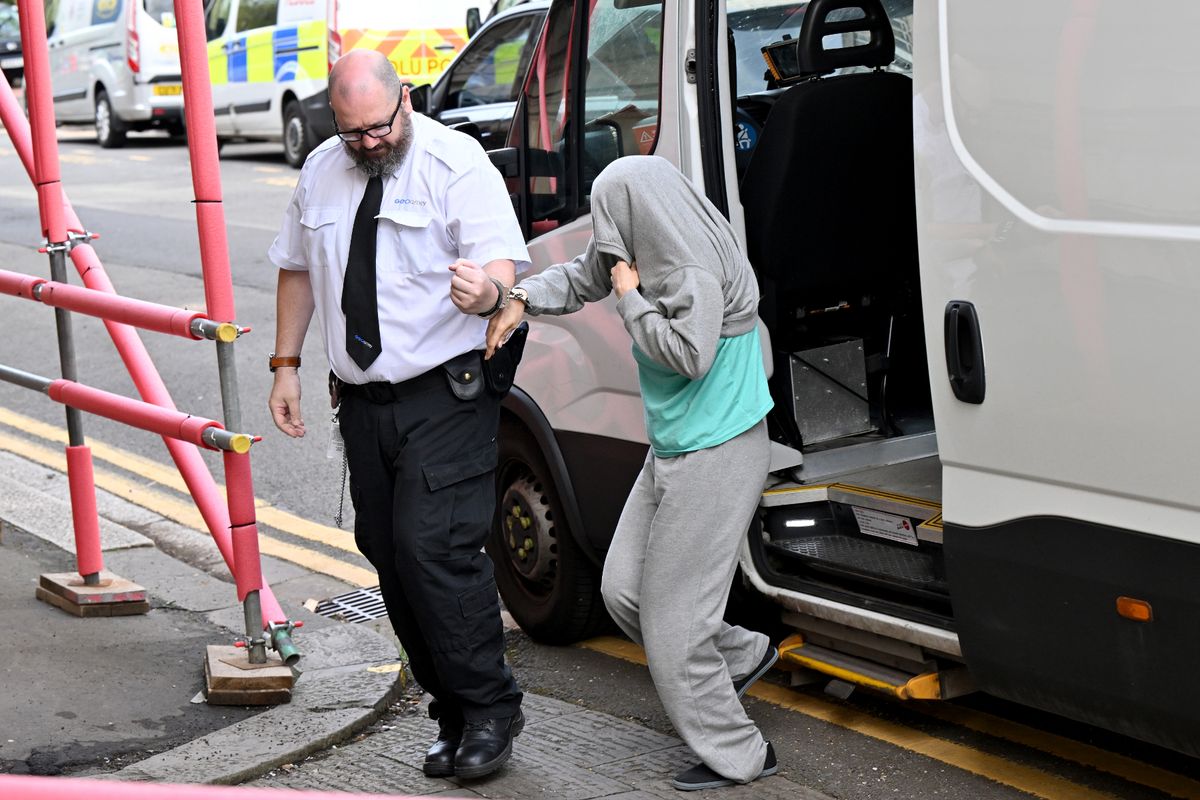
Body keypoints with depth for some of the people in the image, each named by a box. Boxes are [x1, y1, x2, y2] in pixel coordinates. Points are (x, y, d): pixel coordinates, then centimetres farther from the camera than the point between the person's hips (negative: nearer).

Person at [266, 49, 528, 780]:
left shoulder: (456, 163, -9)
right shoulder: (320, 173, 9)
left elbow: (503, 266, -18)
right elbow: (298, 268, 22)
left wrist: (485, 290, -42)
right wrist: (287, 363, 16)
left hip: (445, 398, -6)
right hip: (364, 402, 7)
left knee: (434, 547, -17)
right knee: (388, 555, 8)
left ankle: (490, 710, -4)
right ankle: (456, 719, 18)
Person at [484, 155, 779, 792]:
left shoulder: (696, 274, -21)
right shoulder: (648, 255, 7)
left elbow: (688, 352, -32)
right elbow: (581, 277, 21)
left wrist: (631, 297, -19)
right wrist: (522, 301, 4)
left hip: (714, 458, -10)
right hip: (672, 452, 10)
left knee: (672, 611, -4)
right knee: (623, 589, 13)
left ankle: (737, 755, 9)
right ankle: (743, 655, 30)